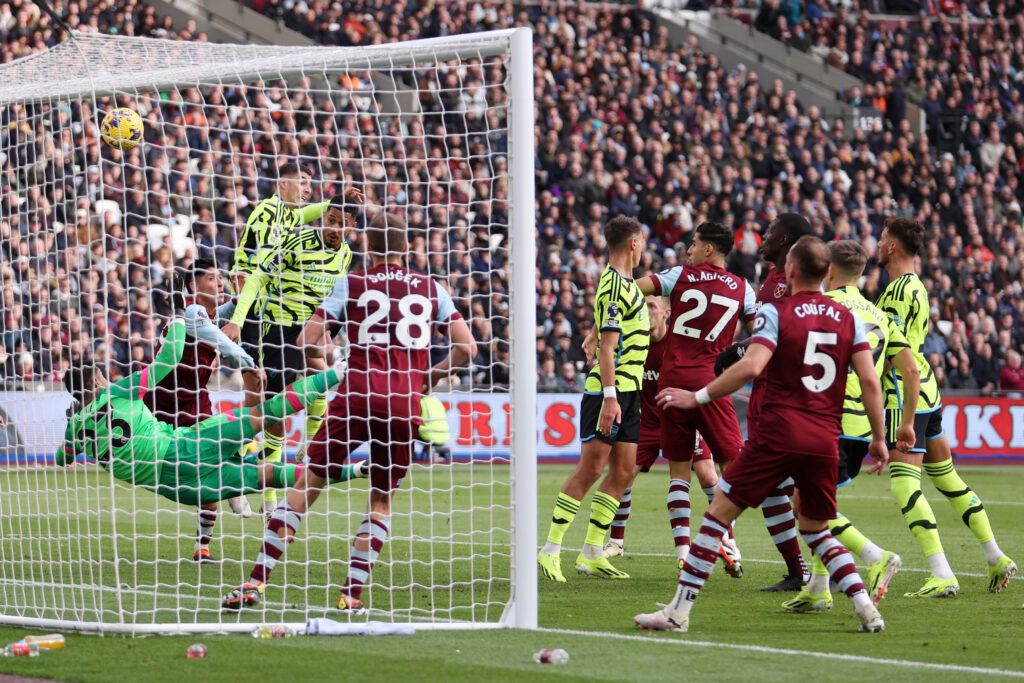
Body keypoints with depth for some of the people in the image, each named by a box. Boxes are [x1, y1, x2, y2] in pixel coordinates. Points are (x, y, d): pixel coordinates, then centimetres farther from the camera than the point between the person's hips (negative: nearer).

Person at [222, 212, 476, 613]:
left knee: (307, 485, 4)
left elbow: (306, 339, 4)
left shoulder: (351, 284, 9)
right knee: (382, 500, 16)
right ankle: (352, 594, 5)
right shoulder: (431, 289, 14)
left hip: (357, 396, -1)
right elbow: (466, 349, 10)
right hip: (406, 404, 2)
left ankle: (257, 581, -1)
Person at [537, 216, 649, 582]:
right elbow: (607, 347, -19)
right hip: (609, 391, -10)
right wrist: (609, 396, -24)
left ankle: (592, 554, 10)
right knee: (590, 469, -10)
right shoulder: (614, 286, -14)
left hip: (628, 390, 10)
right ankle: (550, 551, -6)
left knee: (623, 472, 7)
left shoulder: (625, 283, 17)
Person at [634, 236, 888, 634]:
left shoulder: (775, 313, -2)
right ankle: (866, 608, 4)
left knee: (719, 513, 3)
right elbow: (870, 382, 5)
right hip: (826, 438, 5)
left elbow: (751, 366, -16)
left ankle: (679, 611, 0)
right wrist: (879, 438, 13)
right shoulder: (848, 318, 10)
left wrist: (697, 397, -9)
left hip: (779, 433, -5)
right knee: (815, 530, 21)